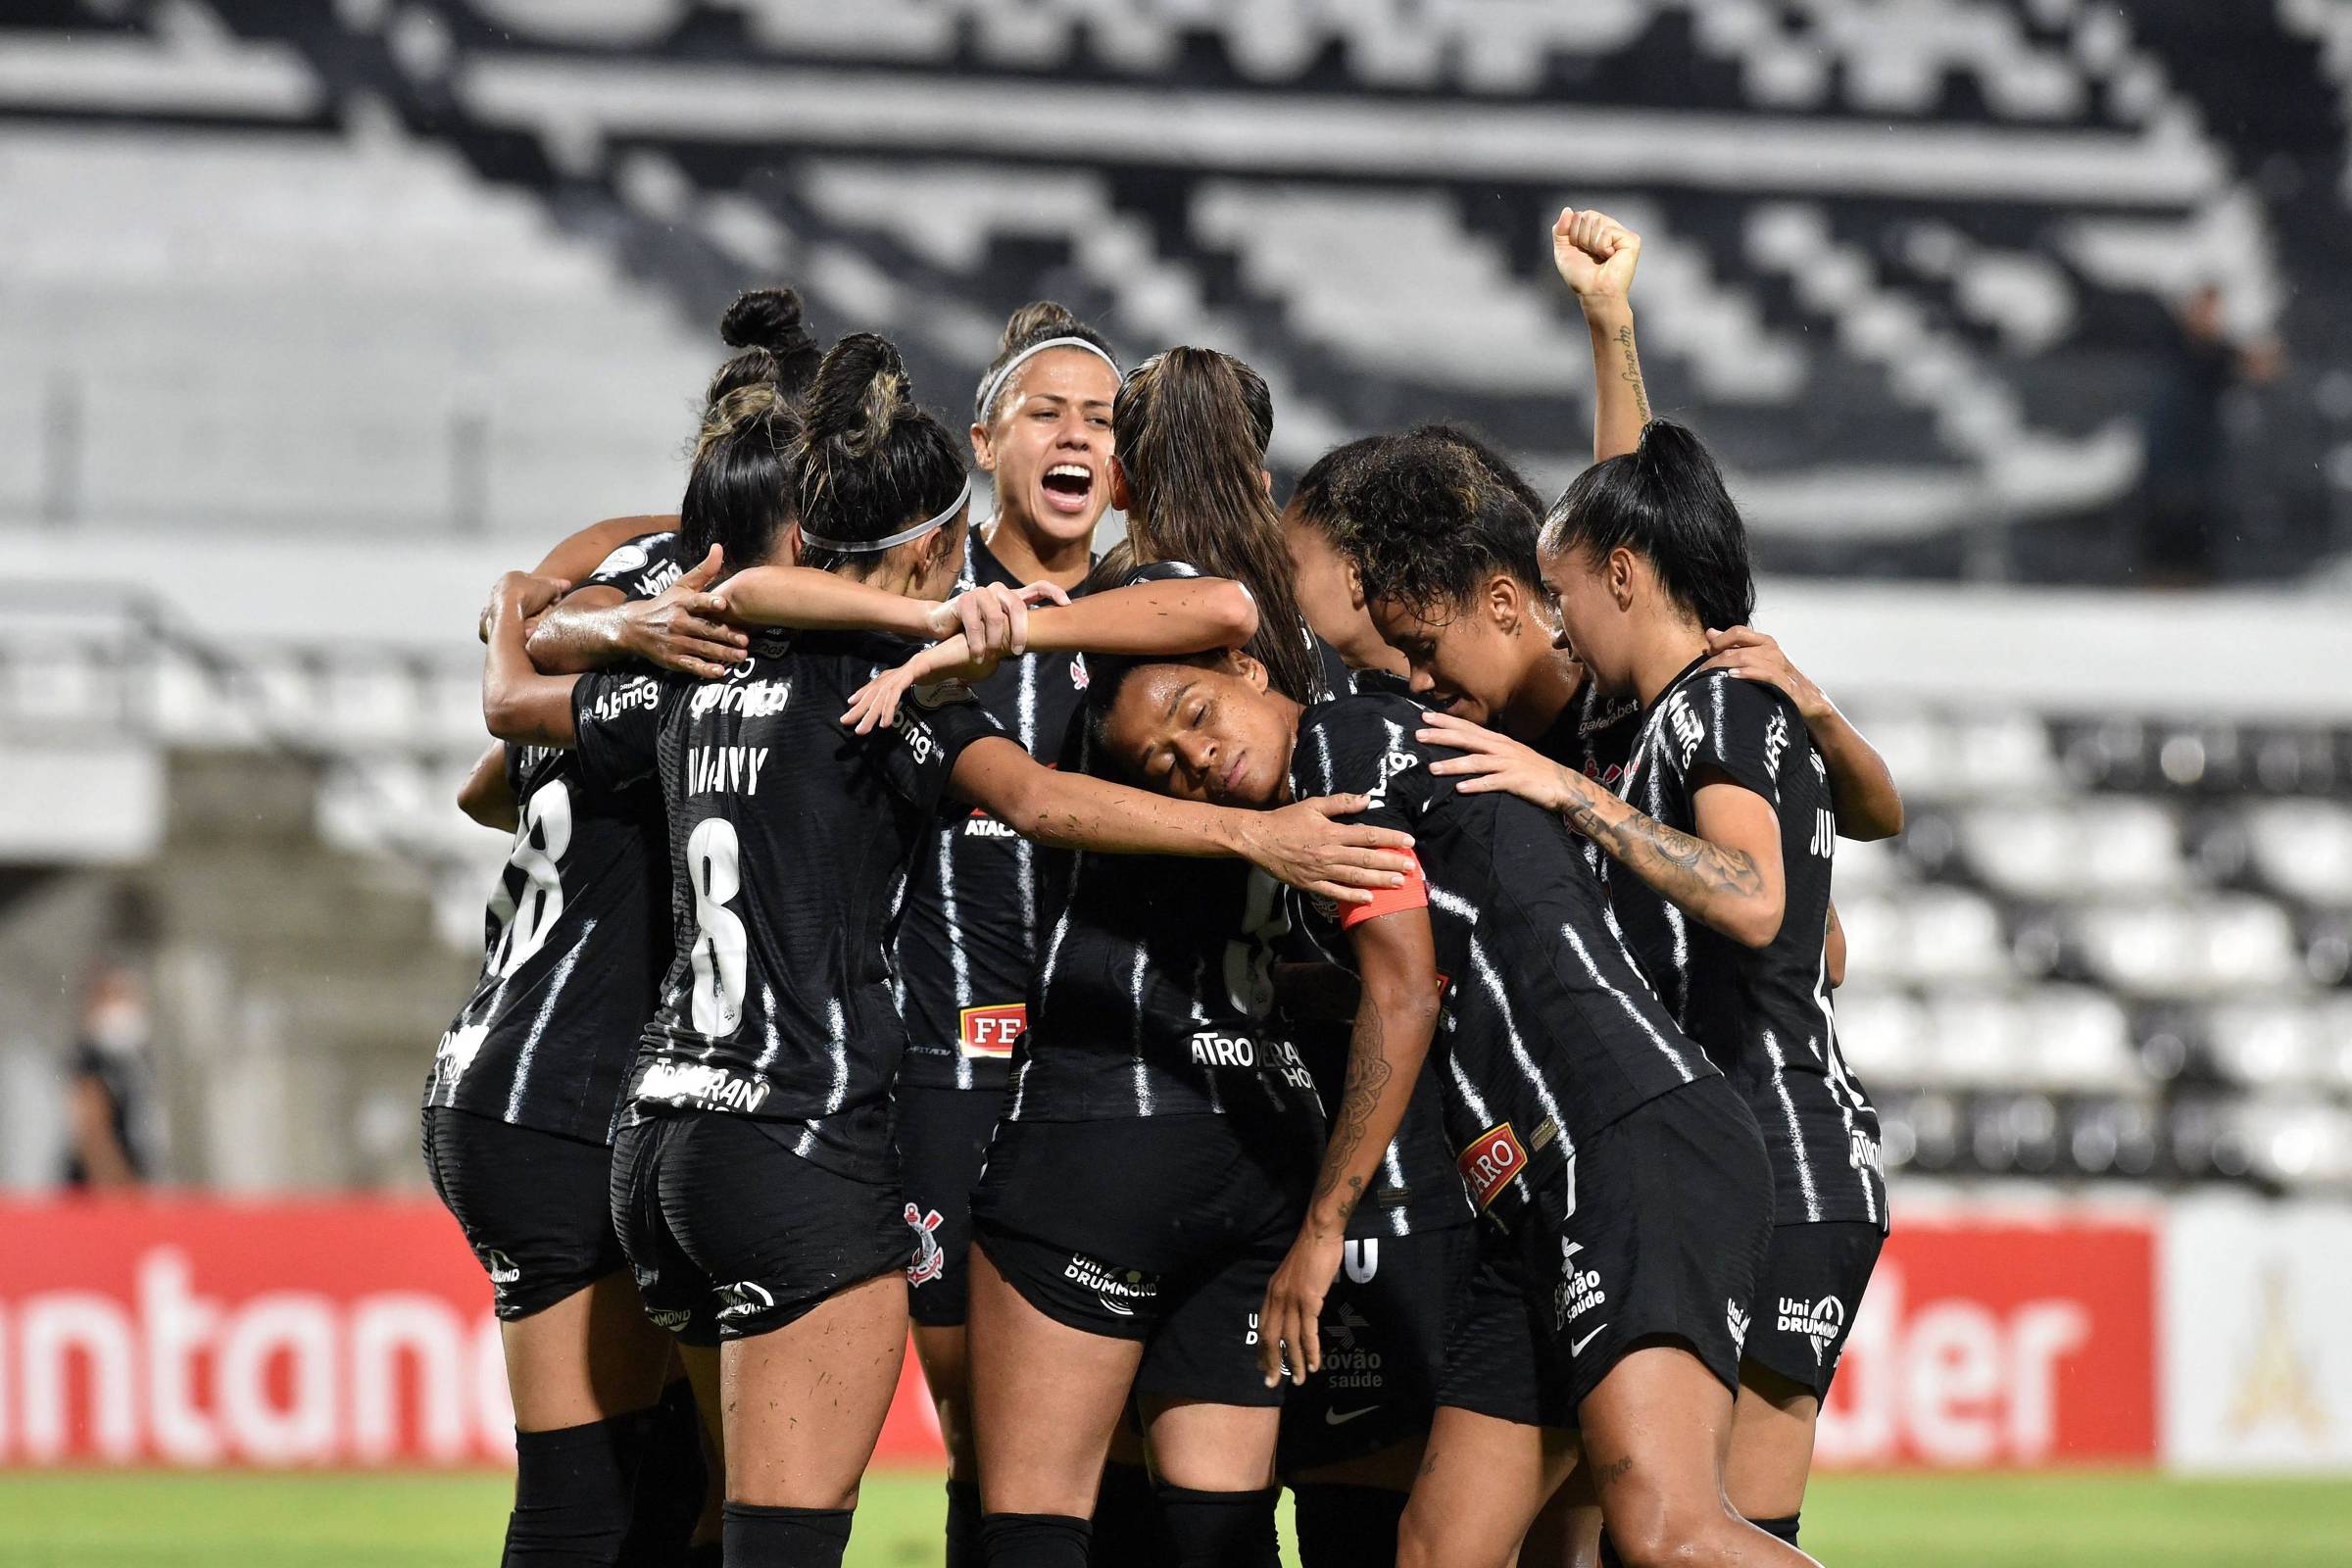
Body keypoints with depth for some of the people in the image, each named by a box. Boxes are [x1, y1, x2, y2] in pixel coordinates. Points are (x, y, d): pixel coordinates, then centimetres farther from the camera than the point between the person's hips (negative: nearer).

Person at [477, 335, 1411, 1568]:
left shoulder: (708, 678, 13)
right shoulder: (882, 681, -7)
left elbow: (513, 703, 30)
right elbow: (1041, 800, -25)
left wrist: (516, 611, 52)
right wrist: (1255, 834, -30)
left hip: (663, 1134, 8)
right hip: (804, 1146, -8)